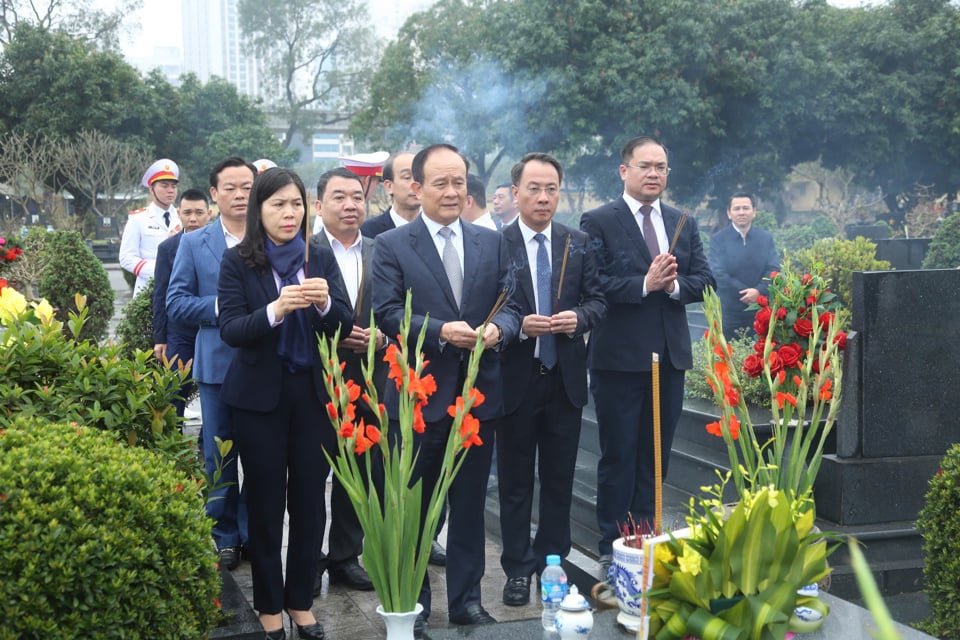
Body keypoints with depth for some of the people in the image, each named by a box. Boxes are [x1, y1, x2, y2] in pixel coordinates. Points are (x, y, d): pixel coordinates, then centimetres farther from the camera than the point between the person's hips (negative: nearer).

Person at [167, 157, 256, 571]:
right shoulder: (194, 244, 4)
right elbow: (175, 304, 0)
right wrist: (221, 307, -14)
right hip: (218, 363, 0)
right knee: (219, 456, 8)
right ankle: (224, 536, 20)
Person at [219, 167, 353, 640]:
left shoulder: (321, 258, 3)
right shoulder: (238, 261, -4)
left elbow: (344, 324, -1)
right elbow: (230, 330, -13)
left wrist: (324, 303, -23)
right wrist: (274, 310, -30)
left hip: (313, 392, 2)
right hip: (260, 395, -2)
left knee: (309, 501, 8)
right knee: (265, 503, 5)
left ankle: (301, 601, 22)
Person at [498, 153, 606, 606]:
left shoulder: (579, 244, 5)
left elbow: (597, 300, 6)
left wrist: (578, 317, -14)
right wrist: (518, 326, -21)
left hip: (566, 377, 3)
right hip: (516, 377, -3)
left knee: (560, 479, 12)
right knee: (515, 480, 7)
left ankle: (553, 563, 24)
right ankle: (518, 569, 16)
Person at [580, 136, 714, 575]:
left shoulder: (684, 225, 12)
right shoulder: (598, 222, -5)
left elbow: (704, 281, 6)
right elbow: (592, 285, -15)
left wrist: (673, 285, -13)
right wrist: (645, 284, -22)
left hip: (670, 356, 5)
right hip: (619, 357, -5)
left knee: (656, 455, 12)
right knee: (618, 456, 3)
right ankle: (612, 547, 12)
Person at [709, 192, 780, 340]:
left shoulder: (766, 238, 9)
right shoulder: (717, 239, -1)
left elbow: (774, 269, 1)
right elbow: (718, 274, -9)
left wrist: (759, 291, -18)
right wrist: (746, 294, -14)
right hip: (729, 313, -2)